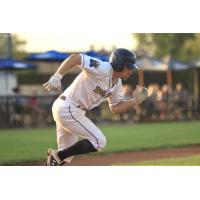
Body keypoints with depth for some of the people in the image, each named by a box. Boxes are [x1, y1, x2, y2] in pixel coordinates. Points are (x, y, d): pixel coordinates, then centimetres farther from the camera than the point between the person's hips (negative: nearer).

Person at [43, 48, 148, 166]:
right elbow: (75, 58, -28)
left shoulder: (117, 83, 8)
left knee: (67, 154, 14)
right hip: (68, 109, -10)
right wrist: (57, 77, -36)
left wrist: (136, 100, 0)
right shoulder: (102, 69, -20)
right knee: (98, 141, -10)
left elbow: (115, 108, 13)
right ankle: (57, 156, -8)